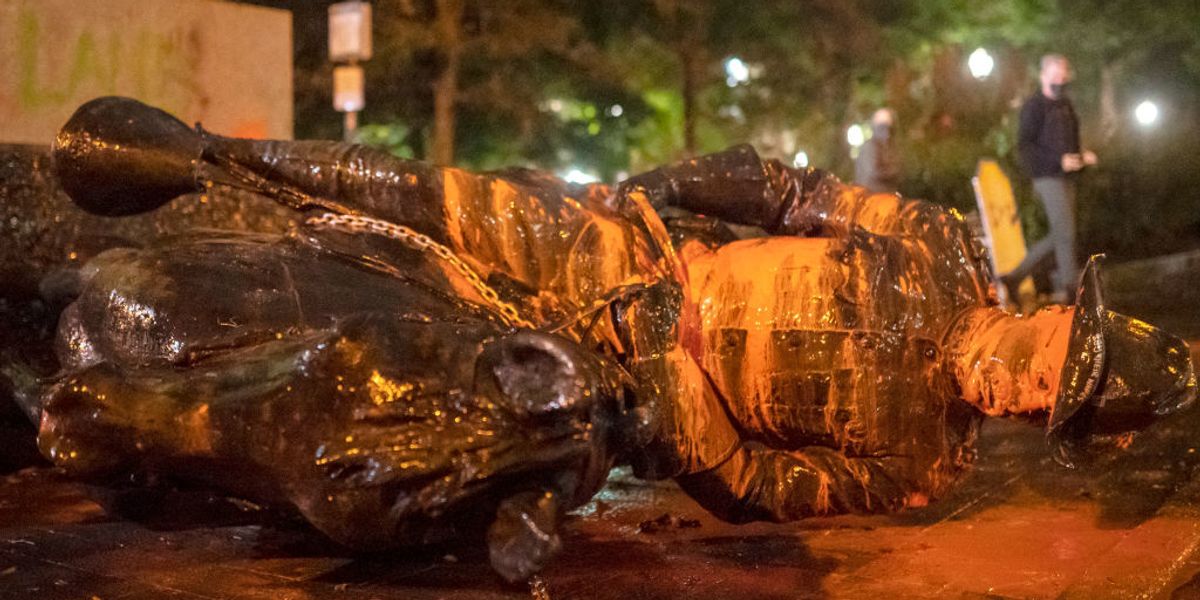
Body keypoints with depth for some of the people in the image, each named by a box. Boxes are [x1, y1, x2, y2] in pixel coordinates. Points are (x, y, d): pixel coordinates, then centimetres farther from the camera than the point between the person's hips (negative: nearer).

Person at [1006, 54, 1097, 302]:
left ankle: (1015, 276, 15)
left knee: (1059, 237, 9)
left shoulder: (1065, 105, 17)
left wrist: (1082, 156, 7)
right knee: (1065, 233, -8)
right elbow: (1024, 145, -14)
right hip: (1048, 178, -9)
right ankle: (1069, 286, 1)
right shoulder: (1034, 106, -8)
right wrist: (1059, 161, -20)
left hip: (1066, 178, 9)